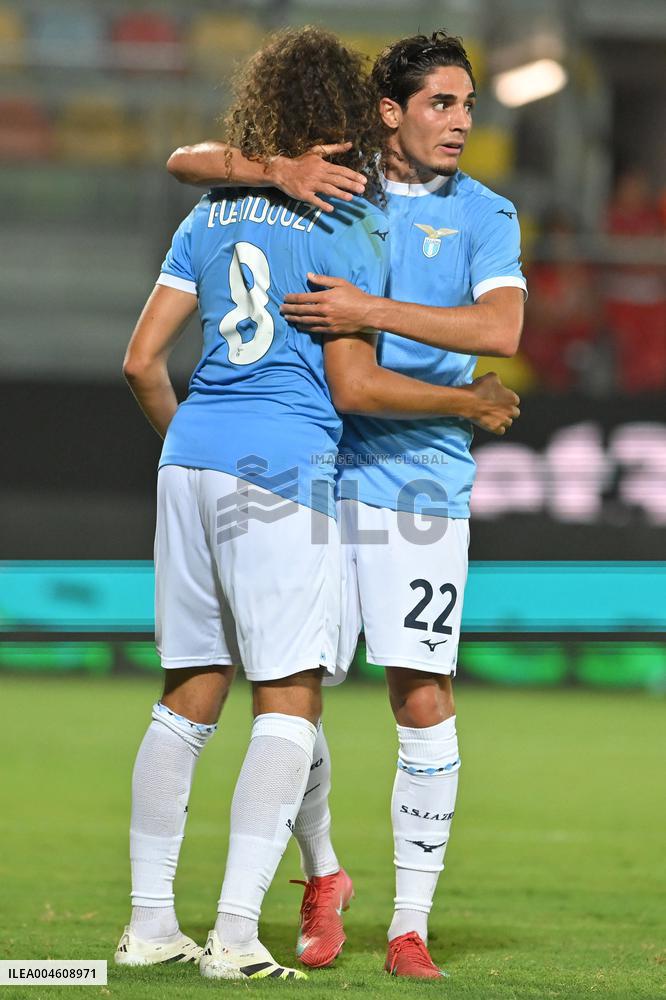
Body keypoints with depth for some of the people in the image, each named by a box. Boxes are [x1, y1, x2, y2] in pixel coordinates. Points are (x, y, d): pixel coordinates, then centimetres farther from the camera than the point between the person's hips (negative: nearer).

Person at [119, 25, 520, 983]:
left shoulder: (212, 215, 13)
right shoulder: (353, 226, -3)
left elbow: (143, 360, 12)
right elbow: (352, 386, -6)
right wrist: (469, 402, 6)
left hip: (191, 457, 6)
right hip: (282, 471, -6)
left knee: (189, 696, 12)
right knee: (288, 700, -4)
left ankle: (150, 920, 13)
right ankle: (235, 932, -12)